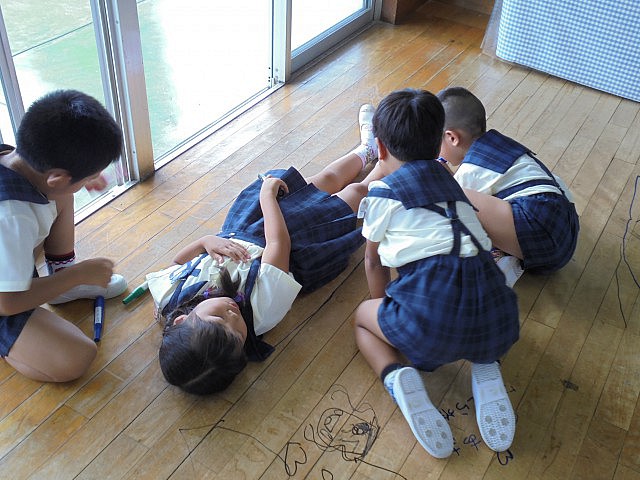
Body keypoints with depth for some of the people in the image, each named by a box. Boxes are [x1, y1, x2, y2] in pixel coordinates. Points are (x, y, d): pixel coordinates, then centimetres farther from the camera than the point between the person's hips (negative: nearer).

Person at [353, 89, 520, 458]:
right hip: (498, 322, 5)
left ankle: (398, 376, -2)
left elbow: (374, 262, 20)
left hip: (431, 321, -4)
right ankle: (486, 367, 13)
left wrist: (384, 309, 38)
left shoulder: (381, 194, 8)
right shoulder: (450, 181, 22)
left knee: (363, 317, 27)